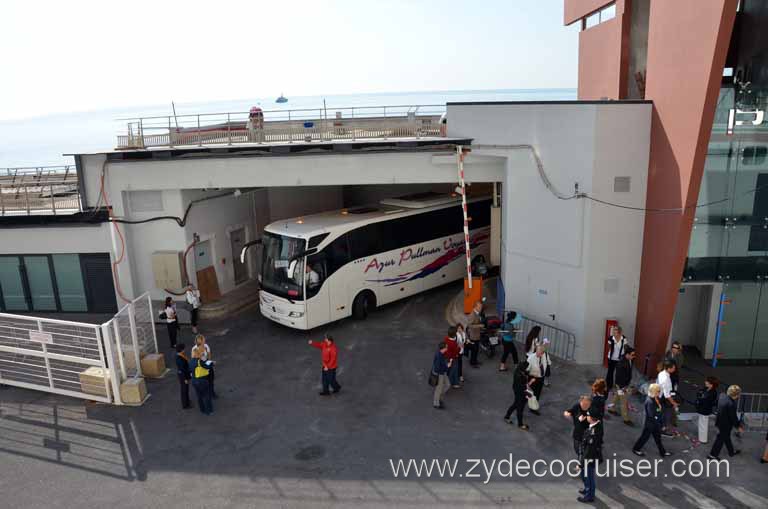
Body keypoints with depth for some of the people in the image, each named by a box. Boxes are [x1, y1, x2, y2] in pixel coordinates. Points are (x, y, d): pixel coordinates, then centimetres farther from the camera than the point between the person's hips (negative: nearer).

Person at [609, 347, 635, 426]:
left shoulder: (629, 361, -6)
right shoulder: (621, 364, -32)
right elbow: (619, 376, -27)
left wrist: (629, 381, 15)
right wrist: (622, 387, -22)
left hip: (626, 383, 9)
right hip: (621, 385, -9)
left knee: (617, 396, 26)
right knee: (624, 401, 1)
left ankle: (612, 409, 45)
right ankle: (626, 419, 13)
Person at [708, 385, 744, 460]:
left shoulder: (722, 396, -10)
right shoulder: (731, 404, -34)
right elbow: (733, 417, -22)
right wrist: (738, 426, -5)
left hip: (720, 421, 8)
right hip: (725, 425, -8)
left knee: (726, 437, 27)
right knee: (720, 439, 10)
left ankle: (731, 451, 48)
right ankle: (713, 455, 24)